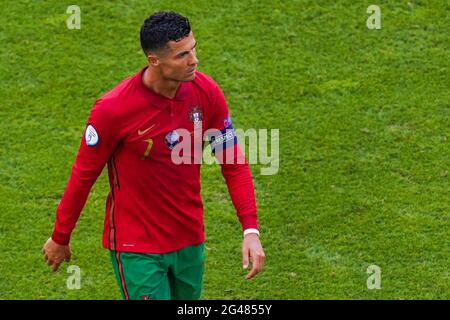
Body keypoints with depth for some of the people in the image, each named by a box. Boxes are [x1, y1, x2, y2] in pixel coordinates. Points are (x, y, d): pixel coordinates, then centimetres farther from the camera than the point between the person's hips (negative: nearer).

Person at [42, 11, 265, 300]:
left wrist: (251, 230, -10)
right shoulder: (112, 109, -22)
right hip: (136, 248, -5)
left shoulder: (206, 92, -10)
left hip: (191, 241, 5)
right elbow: (83, 175, -9)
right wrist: (60, 238, 2)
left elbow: (234, 164, -1)